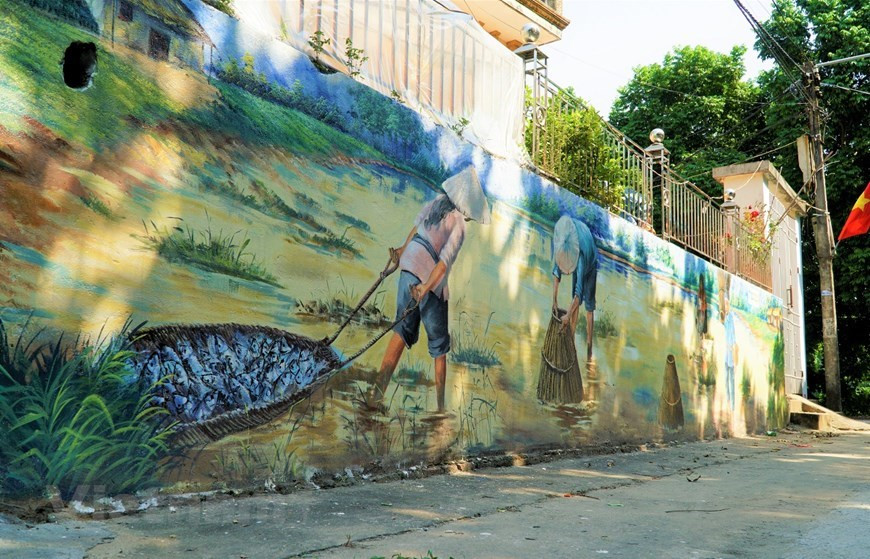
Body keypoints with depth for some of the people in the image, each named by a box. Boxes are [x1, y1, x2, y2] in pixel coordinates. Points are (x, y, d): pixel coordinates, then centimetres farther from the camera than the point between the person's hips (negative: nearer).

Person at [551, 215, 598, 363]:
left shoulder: (580, 251, -45)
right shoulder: (560, 242, -31)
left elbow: (579, 290, -44)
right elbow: (557, 269, -20)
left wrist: (568, 315, -45)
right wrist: (555, 299, -23)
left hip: (590, 265, -5)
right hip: (577, 265, 5)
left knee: (589, 305, -5)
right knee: (575, 301, 7)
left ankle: (589, 346, 1)